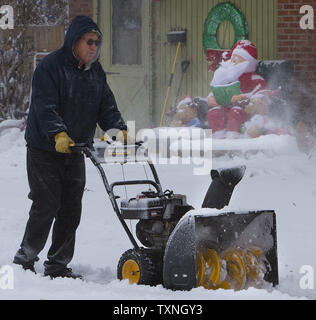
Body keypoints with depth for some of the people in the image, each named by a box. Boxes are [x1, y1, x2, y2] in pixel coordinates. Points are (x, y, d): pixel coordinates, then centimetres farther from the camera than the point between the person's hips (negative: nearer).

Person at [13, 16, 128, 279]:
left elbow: (106, 106, 9)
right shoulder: (51, 66, -13)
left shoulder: (96, 71, 10)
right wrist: (59, 134, -37)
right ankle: (25, 260, 6)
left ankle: (58, 265, 15)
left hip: (75, 152, 7)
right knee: (46, 207, -8)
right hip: (44, 151, -7)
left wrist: (118, 129, -10)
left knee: (71, 209, 6)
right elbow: (45, 107, -23)